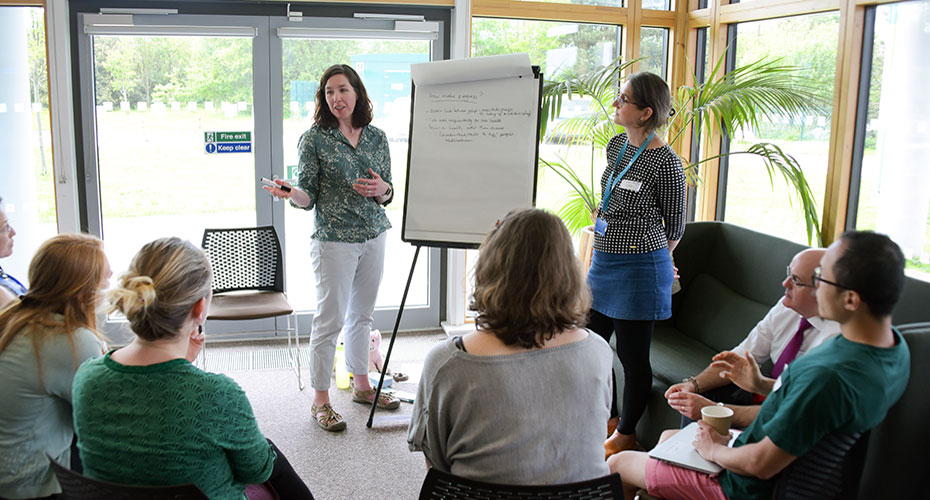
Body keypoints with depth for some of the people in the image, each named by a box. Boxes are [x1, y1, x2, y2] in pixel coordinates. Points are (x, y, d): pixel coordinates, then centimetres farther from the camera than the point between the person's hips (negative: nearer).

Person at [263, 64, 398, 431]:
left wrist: (381, 189, -12)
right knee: (330, 319, -2)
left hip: (374, 237, 5)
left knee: (362, 315, 16)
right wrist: (290, 193, -26)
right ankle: (321, 400, 11)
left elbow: (388, 194, 11)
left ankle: (361, 384, 31)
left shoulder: (377, 138, 6)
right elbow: (309, 197, -5)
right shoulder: (314, 139, -5)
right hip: (334, 240, -4)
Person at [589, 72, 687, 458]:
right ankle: (607, 417, 37)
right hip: (603, 261, 8)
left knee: (632, 356, 5)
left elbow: (675, 227, -4)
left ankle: (626, 433, 24)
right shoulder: (617, 146, 6)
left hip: (639, 267, -8)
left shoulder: (665, 162, -17)